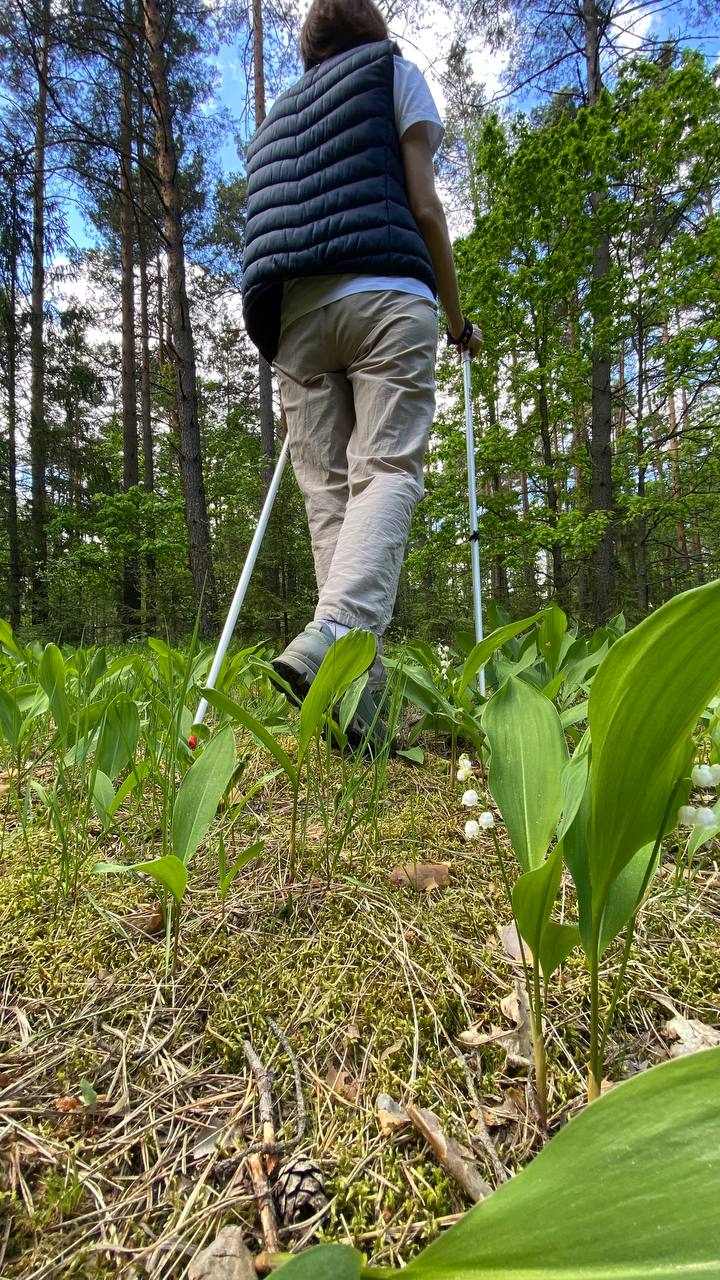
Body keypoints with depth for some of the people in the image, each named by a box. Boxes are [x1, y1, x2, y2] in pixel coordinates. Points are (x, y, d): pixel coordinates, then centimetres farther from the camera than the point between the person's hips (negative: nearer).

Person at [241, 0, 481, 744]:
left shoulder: (276, 118, 35)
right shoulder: (393, 71, 21)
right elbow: (424, 208, 7)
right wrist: (457, 317, 14)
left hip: (293, 313, 4)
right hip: (385, 297, -4)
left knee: (327, 488, -3)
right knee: (386, 470, -14)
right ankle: (335, 633, -38)